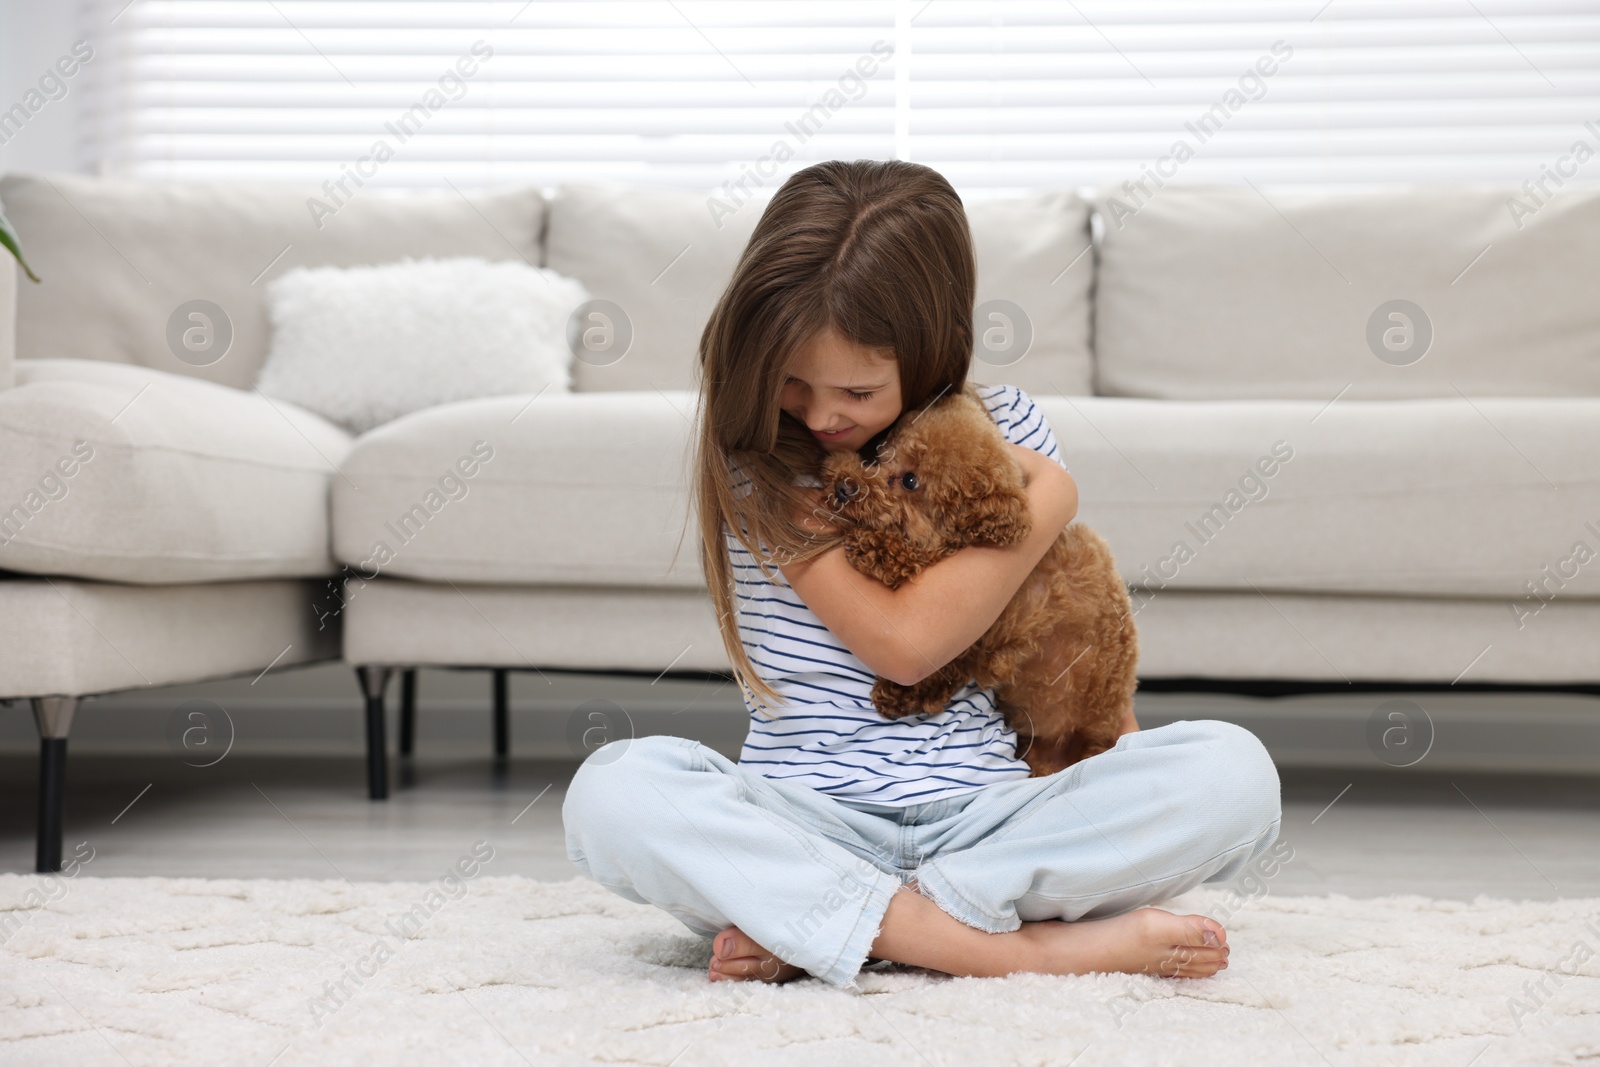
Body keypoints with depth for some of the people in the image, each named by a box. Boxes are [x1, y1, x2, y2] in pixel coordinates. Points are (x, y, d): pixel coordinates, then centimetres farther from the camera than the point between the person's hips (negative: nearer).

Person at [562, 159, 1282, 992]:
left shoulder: (1004, 430, 7)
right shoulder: (758, 456, -4)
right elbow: (902, 640, -14)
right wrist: (1050, 502, -6)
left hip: (987, 818, 3)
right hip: (811, 822, -2)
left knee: (1232, 771, -23)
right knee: (613, 790, -32)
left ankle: (799, 933, -24)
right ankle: (1020, 947, -36)